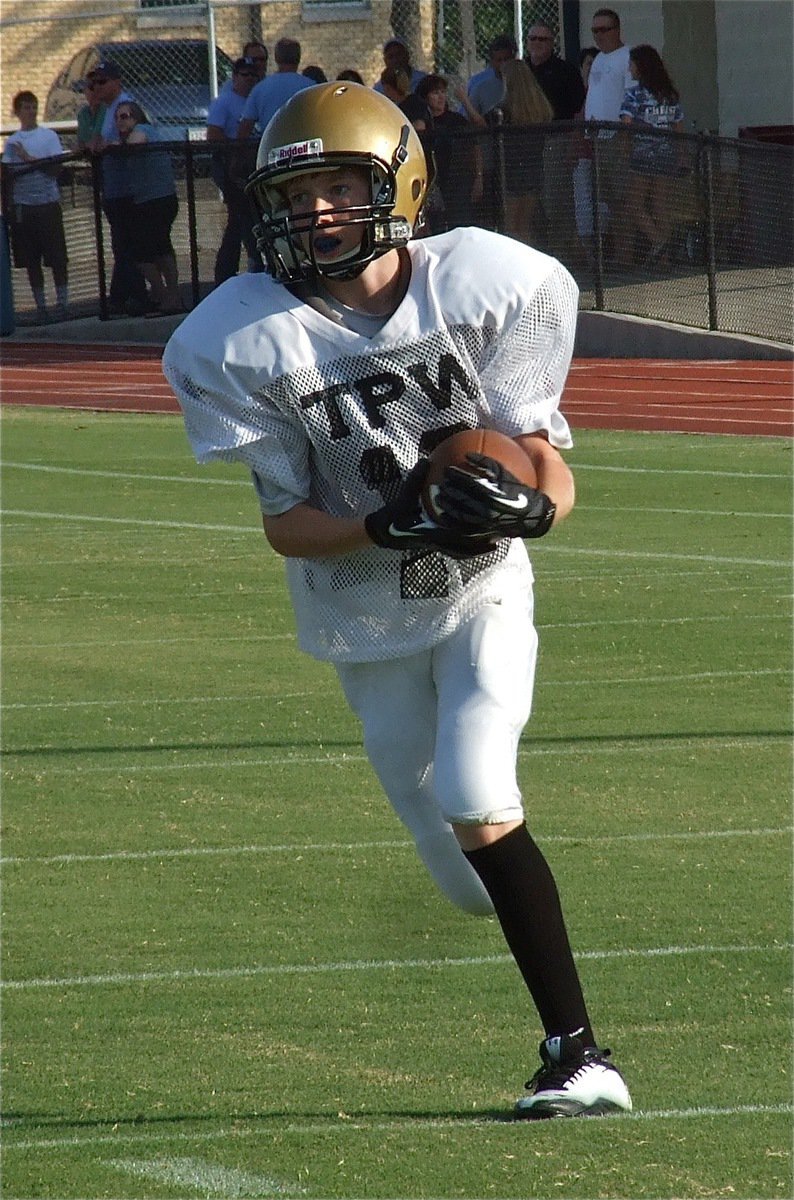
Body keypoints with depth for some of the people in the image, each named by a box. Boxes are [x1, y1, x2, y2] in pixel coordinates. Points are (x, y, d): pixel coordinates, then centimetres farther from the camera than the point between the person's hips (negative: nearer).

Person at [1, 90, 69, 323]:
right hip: (22, 205, 2)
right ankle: (40, 306, 11)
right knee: (31, 260, 4)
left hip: (48, 201, -2)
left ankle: (62, 303, 3)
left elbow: (55, 167, -5)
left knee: (57, 258, -4)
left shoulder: (49, 136, 3)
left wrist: (29, 160, -12)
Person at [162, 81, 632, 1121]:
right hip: (365, 620, 2)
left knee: (476, 802, -23)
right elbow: (286, 523, -12)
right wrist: (395, 528, -30)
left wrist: (528, 508, -35)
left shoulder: (489, 288, -15)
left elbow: (549, 467, -11)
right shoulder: (245, 343, -15)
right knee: (466, 873, 6)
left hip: (483, 596, -2)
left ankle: (577, 1048, -19)